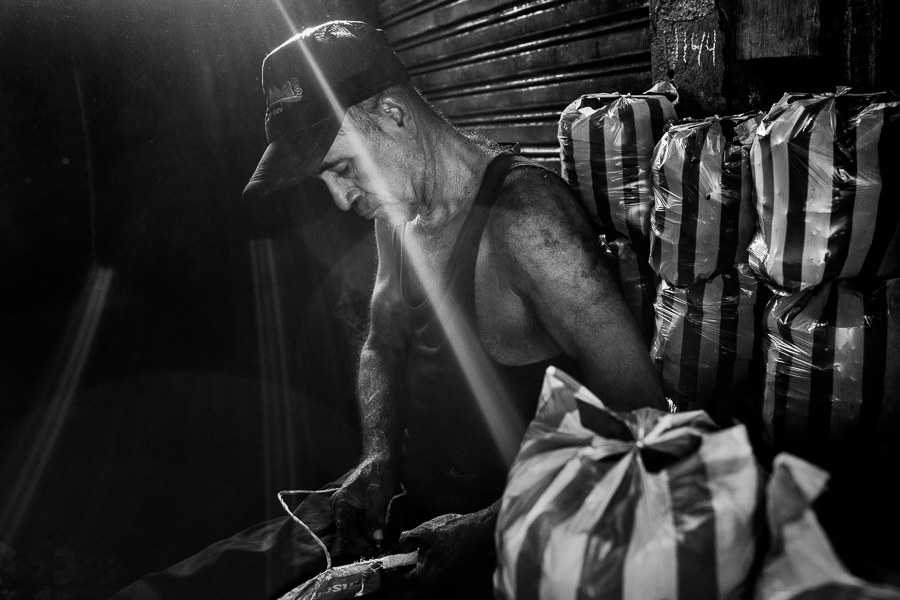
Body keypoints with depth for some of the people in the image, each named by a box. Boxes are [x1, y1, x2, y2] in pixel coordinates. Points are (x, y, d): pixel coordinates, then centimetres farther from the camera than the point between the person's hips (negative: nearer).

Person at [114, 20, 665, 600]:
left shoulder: (522, 218, -23)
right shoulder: (399, 211, 4)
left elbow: (641, 416, -23)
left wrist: (489, 529, -22)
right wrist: (379, 457, -3)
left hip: (510, 535, -7)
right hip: (409, 504, 7)